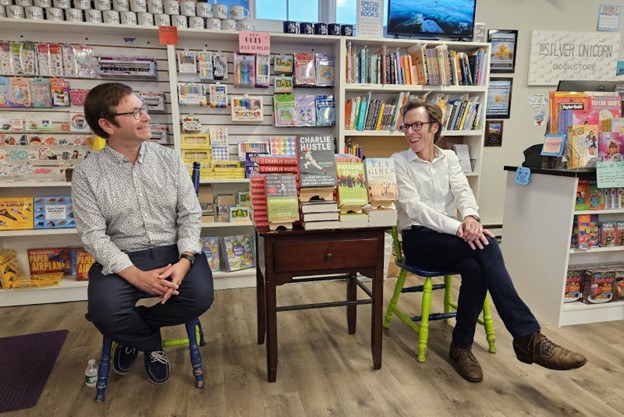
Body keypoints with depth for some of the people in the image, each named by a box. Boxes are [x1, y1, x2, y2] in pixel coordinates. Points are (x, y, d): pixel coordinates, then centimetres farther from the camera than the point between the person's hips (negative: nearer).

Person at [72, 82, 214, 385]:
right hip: (121, 258, -1)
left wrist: (184, 260, -18)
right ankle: (151, 343, 9)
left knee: (200, 296, -24)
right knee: (106, 313, -28)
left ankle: (135, 330, 7)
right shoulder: (87, 173, -3)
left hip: (173, 250, 2)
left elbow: (190, 215, -1)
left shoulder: (169, 159, 2)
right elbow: (93, 236, -8)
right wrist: (136, 275, -21)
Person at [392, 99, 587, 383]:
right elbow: (413, 207, -13)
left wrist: (470, 217, -30)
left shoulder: (449, 158, 13)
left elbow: (462, 190, -5)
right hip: (419, 238, -4)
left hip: (450, 236, 4)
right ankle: (528, 337, -26)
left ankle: (461, 346, -12)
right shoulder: (399, 161, 0)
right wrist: (457, 227, -27)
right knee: (485, 246, -30)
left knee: (475, 268, -32)